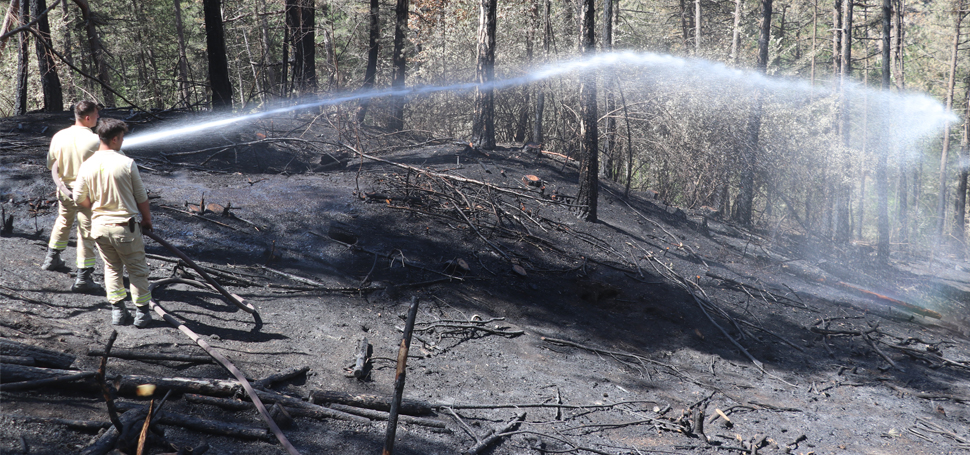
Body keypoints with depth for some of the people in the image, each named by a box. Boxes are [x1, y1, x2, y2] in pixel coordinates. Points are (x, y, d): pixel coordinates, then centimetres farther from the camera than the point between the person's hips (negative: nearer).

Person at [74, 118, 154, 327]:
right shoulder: (127, 163, -14)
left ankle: (117, 311, 18)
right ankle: (141, 313, 13)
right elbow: (141, 197, -6)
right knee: (138, 270, 9)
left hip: (99, 226, 4)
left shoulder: (87, 166, -3)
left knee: (112, 268, 19)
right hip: (125, 226, -4)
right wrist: (147, 219, 10)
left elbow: (79, 198, 5)